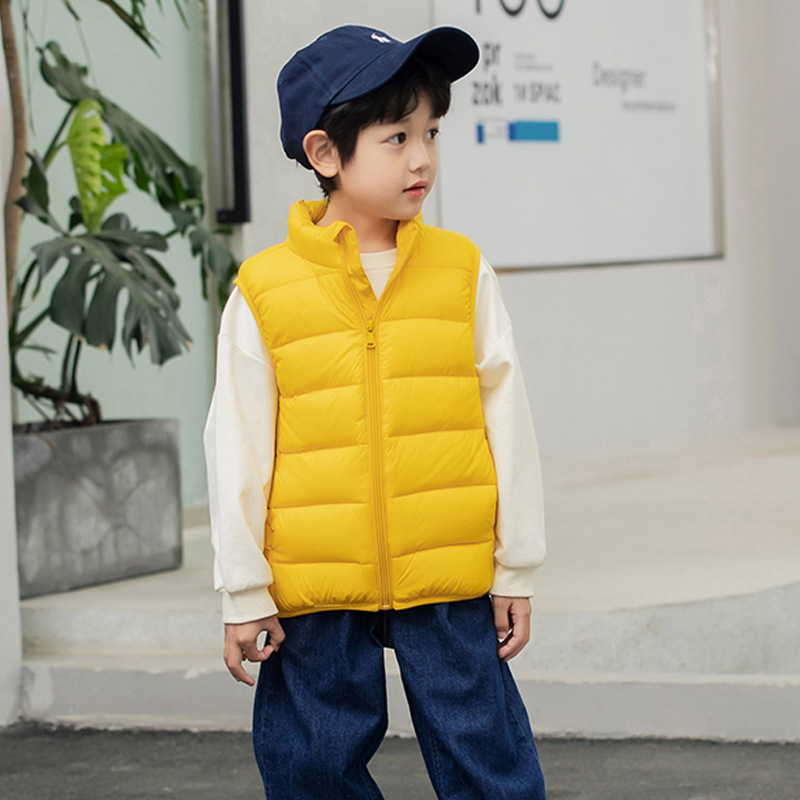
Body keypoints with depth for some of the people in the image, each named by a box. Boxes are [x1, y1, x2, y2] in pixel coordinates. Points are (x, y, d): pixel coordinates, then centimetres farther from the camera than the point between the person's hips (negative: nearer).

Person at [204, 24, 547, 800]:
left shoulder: (463, 272, 1)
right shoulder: (263, 292, -4)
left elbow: (505, 419, 5)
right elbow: (237, 449, 0)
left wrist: (516, 567, 5)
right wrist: (245, 595, 1)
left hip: (449, 586, 1)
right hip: (317, 594, -1)